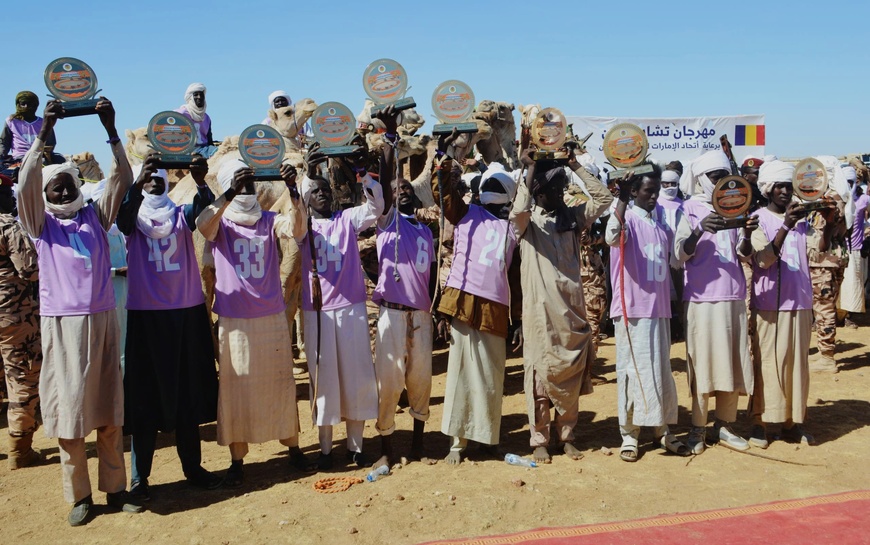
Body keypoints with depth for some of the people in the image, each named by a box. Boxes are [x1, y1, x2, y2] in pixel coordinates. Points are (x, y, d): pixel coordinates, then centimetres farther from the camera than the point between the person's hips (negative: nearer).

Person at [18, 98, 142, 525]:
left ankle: (115, 488, 16)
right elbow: (26, 183, -10)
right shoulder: (40, 223, 6)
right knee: (67, 408, 1)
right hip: (61, 323, -2)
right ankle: (79, 496, 12)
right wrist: (44, 133, -16)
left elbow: (122, 178, 4)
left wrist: (111, 130, -4)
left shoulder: (95, 216, 12)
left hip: (101, 319, 2)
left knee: (109, 410, 7)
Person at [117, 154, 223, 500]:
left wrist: (201, 182, -34)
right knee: (145, 394, 0)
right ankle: (139, 475, 7)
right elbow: (124, 214, -20)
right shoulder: (133, 218, 3)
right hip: (145, 315, -2)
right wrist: (137, 182, -38)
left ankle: (192, 466, 18)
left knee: (189, 390, 8)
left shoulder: (181, 214, 7)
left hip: (187, 313, 2)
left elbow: (204, 209, -14)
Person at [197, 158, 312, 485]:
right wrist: (229, 195, -36)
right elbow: (202, 225, -23)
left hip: (272, 317, 2)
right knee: (236, 387, 3)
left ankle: (292, 446, 23)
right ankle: (237, 460, 12)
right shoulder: (220, 223, 1)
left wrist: (293, 191, -30)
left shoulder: (269, 221, 6)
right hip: (234, 321, -1)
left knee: (280, 382, 9)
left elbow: (296, 227, -15)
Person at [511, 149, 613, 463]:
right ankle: (539, 439, 11)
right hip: (540, 308, -4)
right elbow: (518, 211, -23)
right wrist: (531, 169, -16)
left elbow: (604, 198, 2)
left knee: (571, 374, 9)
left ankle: (567, 436, 22)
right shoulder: (528, 220, 0)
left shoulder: (572, 216, 11)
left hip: (572, 307, 4)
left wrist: (575, 166, 0)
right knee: (540, 371, 1)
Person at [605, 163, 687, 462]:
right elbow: (612, 237, -31)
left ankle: (663, 429, 24)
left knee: (661, 369, 12)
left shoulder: (662, 219, 12)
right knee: (634, 370, -1)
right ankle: (629, 433, 9)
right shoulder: (626, 216, -7)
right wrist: (623, 198, -34)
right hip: (633, 308, -6)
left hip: (660, 307, 6)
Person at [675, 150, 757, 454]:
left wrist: (747, 235, -13)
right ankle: (698, 429, 10)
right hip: (702, 296, -5)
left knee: (733, 361, 8)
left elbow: (745, 256, 8)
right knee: (702, 362, -1)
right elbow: (679, 255, -11)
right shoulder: (690, 209, -1)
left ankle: (724, 426, 20)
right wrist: (699, 231, -27)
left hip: (733, 296, 5)